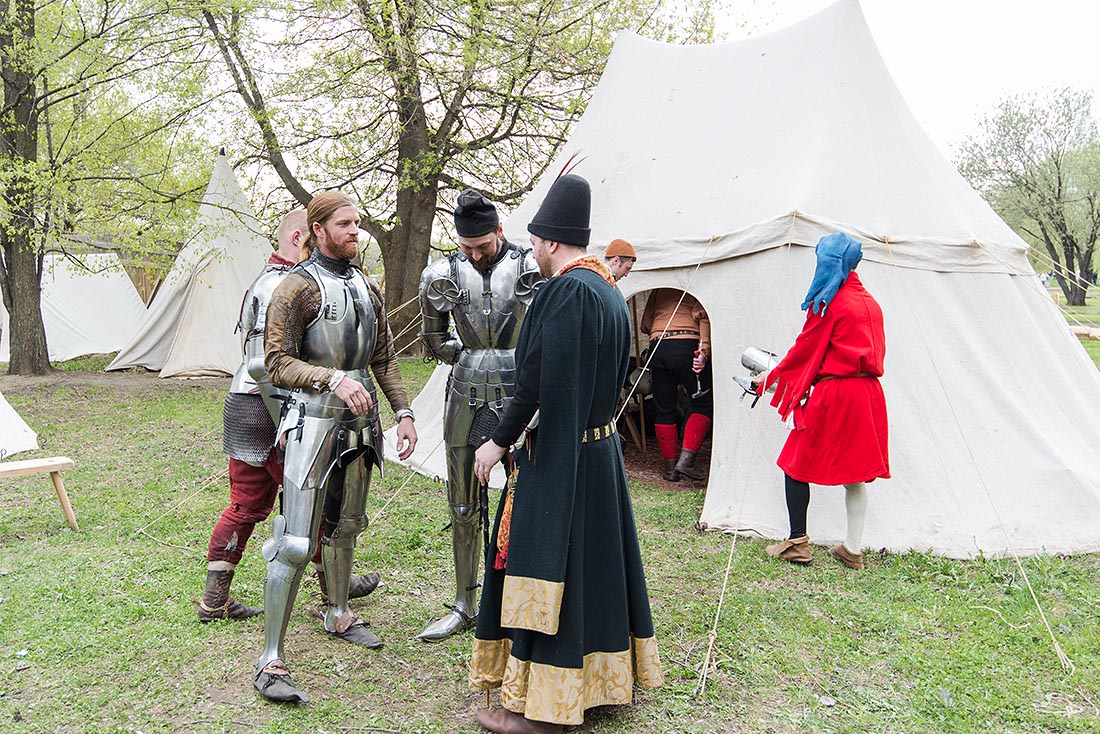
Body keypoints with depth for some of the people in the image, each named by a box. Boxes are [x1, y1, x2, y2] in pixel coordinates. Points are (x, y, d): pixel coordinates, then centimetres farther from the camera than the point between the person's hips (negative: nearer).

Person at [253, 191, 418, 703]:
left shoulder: (366, 288, 11)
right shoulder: (298, 287, -10)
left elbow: (384, 358, 14)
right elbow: (278, 363, -16)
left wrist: (403, 413, 7)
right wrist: (334, 379, -29)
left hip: (359, 420, 7)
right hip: (314, 420, -7)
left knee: (345, 525, 20)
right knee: (296, 541, -8)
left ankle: (338, 614, 40)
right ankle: (271, 660, -1)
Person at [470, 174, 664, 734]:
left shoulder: (566, 291, -19)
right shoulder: (609, 292, 9)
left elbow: (539, 384, -22)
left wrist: (499, 442, -13)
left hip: (558, 457, -9)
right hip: (601, 450, 9)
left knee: (544, 568, 1)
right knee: (591, 562, 19)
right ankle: (602, 676, 35)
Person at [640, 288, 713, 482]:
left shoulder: (658, 291, 22)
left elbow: (645, 325, 22)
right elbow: (703, 317, -8)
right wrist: (704, 351, -15)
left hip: (657, 348, 4)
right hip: (687, 346, -4)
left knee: (664, 410, 9)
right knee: (704, 403, 6)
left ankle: (670, 467, 11)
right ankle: (686, 460, -6)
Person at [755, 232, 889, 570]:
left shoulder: (827, 302, -9)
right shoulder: (870, 302, 13)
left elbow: (805, 349, -3)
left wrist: (772, 376, 11)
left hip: (833, 394, -7)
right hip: (868, 393, 7)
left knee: (797, 462, 5)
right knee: (854, 470, 11)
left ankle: (797, 541, 5)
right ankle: (853, 549, 15)